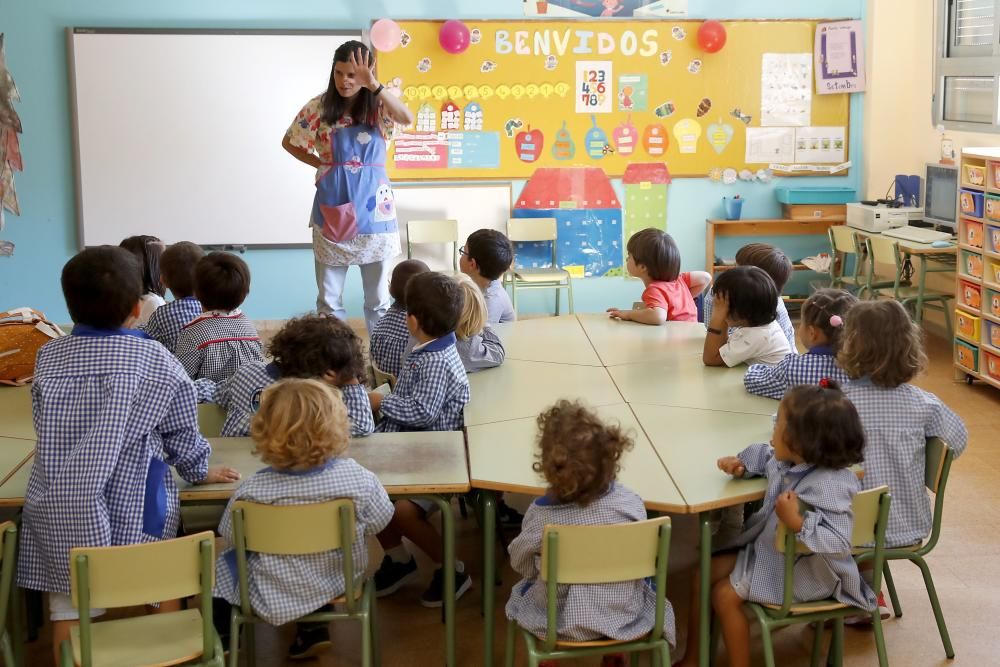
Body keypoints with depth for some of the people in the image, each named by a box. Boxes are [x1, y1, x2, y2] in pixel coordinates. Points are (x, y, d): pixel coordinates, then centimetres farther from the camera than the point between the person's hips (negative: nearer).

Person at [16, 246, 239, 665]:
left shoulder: (49, 356, 7)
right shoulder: (153, 360, -2)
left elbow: (46, 427, 15)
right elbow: (181, 428, 6)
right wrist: (199, 471, 24)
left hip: (53, 506, 3)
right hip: (128, 505, -3)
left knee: (70, 609, 9)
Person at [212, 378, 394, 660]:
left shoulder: (251, 491, -25)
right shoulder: (357, 477, -21)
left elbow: (230, 535, -7)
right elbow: (378, 521, -5)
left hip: (275, 595, -2)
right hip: (340, 583, 2)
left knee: (226, 562, 26)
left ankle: (224, 636, 38)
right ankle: (313, 628, 38)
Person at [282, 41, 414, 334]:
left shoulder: (379, 107, -3)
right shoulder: (319, 107, -1)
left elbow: (407, 118, -25)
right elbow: (289, 142, 11)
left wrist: (373, 85, -33)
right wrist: (322, 164, -1)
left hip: (373, 205, 0)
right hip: (332, 207, 1)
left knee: (378, 295, 8)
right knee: (328, 295, 7)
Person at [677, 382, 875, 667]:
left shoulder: (830, 485, -33)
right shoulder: (788, 461, -6)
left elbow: (839, 541, -39)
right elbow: (765, 455, 19)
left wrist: (797, 522, -46)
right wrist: (742, 463, 2)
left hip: (803, 572, -9)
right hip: (768, 549, 10)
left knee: (725, 595, -10)